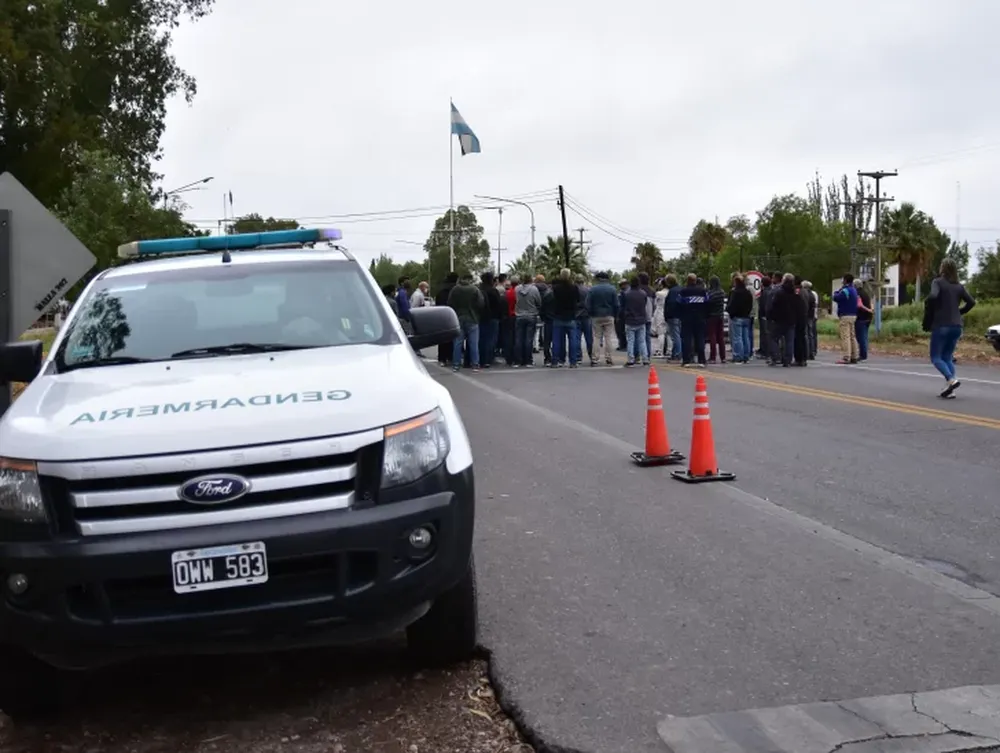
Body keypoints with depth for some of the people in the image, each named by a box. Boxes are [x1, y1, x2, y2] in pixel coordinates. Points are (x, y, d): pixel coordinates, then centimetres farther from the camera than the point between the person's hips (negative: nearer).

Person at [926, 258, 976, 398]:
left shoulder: (938, 282, -5)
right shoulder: (959, 286, 11)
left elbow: (933, 297, -22)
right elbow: (971, 302, 8)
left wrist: (929, 312, -6)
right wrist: (959, 312, 17)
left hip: (940, 325, -6)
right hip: (956, 326, 6)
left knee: (936, 357, 2)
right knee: (948, 357, 13)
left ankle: (952, 380, -20)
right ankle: (950, 389, 0)